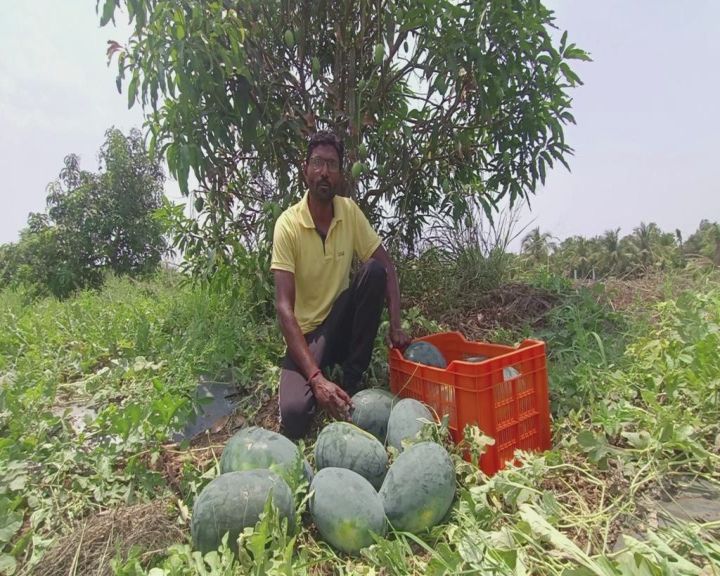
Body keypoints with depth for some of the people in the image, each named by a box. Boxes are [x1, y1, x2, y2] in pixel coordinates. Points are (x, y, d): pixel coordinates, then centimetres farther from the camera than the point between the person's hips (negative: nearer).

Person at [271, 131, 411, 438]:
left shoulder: (350, 211, -6)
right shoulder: (288, 224, -19)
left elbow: (387, 266, -4)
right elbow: (284, 308, -25)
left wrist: (395, 327, -20)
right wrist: (316, 378, -35)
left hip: (341, 323, 4)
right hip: (306, 333, -3)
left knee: (374, 271, -24)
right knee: (294, 415, -28)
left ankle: (352, 381, -11)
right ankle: (318, 384, 11)